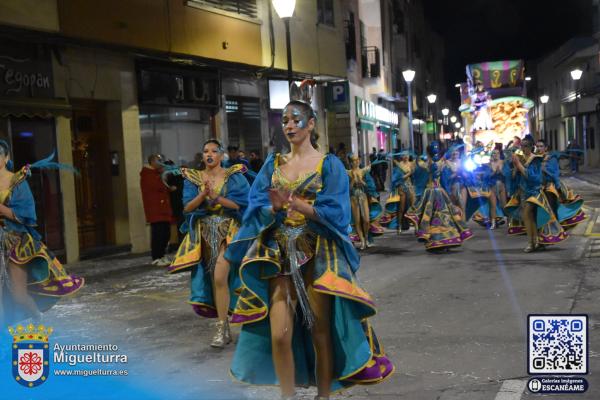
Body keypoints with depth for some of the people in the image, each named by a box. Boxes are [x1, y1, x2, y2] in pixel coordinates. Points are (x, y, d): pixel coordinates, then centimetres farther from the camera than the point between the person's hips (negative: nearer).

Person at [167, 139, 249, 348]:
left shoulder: (234, 176, -1)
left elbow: (240, 204, -10)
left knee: (220, 277, -17)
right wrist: (204, 193, -18)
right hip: (205, 233, 4)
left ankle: (222, 328, -9)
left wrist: (216, 197, -19)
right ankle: (224, 325, 21)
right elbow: (187, 207, -2)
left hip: (228, 231, -4)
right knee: (213, 279, 7)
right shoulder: (193, 178, 7)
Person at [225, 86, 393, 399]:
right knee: (279, 334, -5)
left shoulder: (329, 164, 1)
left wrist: (299, 205, -25)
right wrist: (274, 207, -20)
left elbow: (335, 213, -10)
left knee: (320, 332, 3)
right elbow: (257, 209, 2)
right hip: (279, 255, 3)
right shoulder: (273, 164, 11)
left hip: (318, 256, -2)